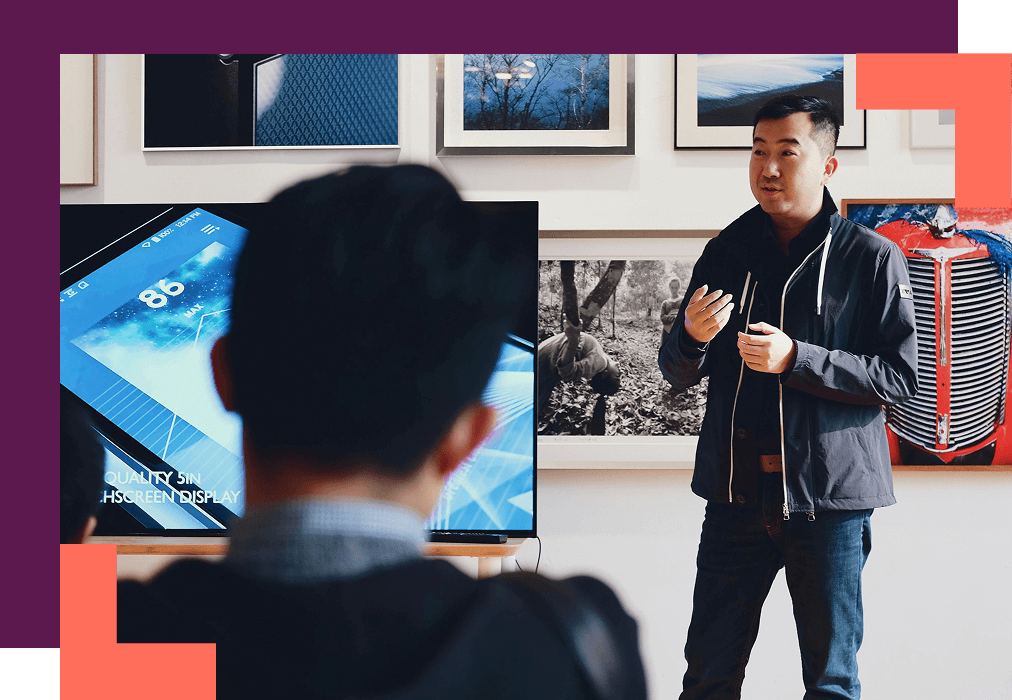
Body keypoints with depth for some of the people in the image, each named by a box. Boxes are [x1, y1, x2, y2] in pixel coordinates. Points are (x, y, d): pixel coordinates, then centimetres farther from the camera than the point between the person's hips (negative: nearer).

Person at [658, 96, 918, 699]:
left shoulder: (872, 258, -3)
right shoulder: (727, 252, 8)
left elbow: (902, 377, -8)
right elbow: (677, 373, 10)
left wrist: (796, 359, -19)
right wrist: (694, 337, -14)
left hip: (830, 494, -3)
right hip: (736, 490, 3)